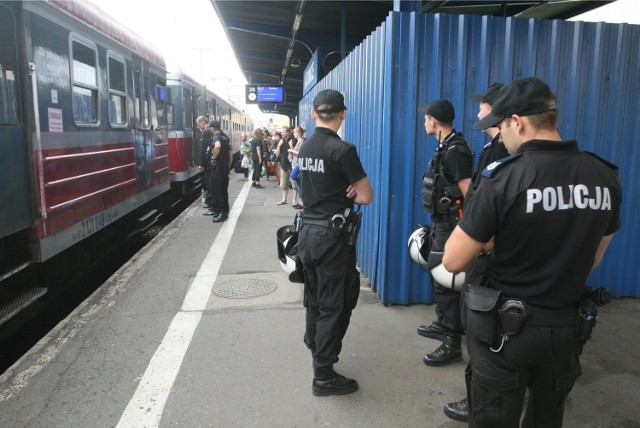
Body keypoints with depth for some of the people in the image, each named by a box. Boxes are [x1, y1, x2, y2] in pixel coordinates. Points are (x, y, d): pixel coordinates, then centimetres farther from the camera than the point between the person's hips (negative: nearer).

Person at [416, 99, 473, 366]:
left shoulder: (455, 151, -19)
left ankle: (453, 344, 4)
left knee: (447, 281, -5)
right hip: (440, 223, 10)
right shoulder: (444, 147, 12)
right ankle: (443, 325, 36)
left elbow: (470, 193, -23)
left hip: (451, 225, -10)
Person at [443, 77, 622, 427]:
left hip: (505, 328, -5)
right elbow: (593, 258, 10)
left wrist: (485, 239, 1)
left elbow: (453, 261, -17)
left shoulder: (504, 177, -21)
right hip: (567, 328, 5)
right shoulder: (605, 177, -4)